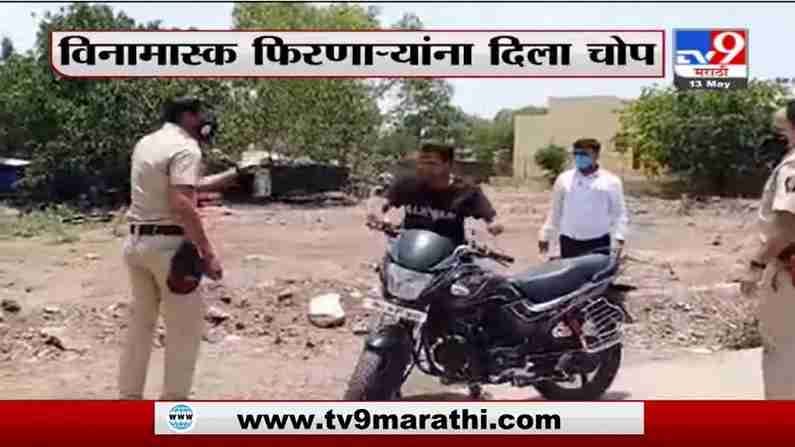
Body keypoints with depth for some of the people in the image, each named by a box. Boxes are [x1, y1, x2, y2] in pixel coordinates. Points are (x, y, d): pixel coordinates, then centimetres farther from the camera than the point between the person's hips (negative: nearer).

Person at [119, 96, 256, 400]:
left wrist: (237, 172, 22)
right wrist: (208, 252, -22)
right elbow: (182, 204, -23)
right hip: (169, 245, -8)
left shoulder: (145, 144, 15)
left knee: (140, 323, 18)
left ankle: (129, 396, 25)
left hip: (137, 241, 9)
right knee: (185, 328, 4)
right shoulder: (185, 148, -12)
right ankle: (174, 400, 10)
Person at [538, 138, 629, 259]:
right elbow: (555, 211, 14)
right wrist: (545, 235, 12)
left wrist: (618, 238, -6)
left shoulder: (611, 181, 4)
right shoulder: (564, 179, 9)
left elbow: (619, 214, 6)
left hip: (599, 244, -2)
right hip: (569, 243, 2)